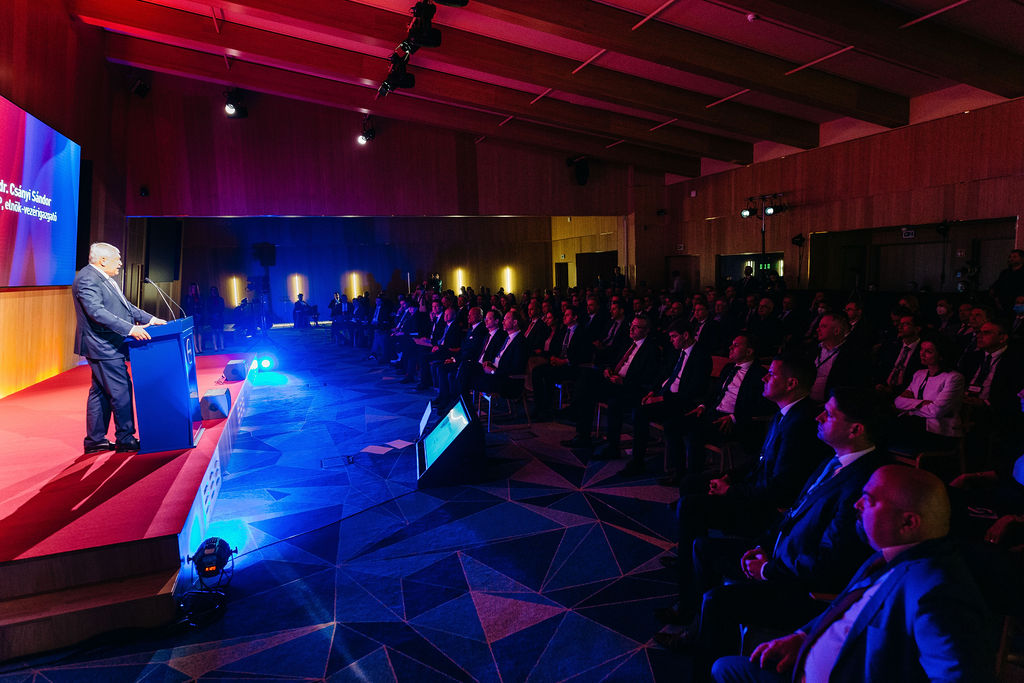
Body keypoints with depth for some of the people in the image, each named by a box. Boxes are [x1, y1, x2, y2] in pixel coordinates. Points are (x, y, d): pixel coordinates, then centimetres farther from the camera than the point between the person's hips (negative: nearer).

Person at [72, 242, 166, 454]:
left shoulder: (103, 278, 17)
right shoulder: (87, 279, -15)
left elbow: (124, 306, 21)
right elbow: (96, 312, -26)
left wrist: (150, 319, 12)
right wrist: (130, 329, -31)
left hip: (107, 347, 11)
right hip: (103, 347, -11)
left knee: (100, 393, 13)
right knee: (121, 391, -6)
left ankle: (95, 440, 21)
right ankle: (125, 440, 2)